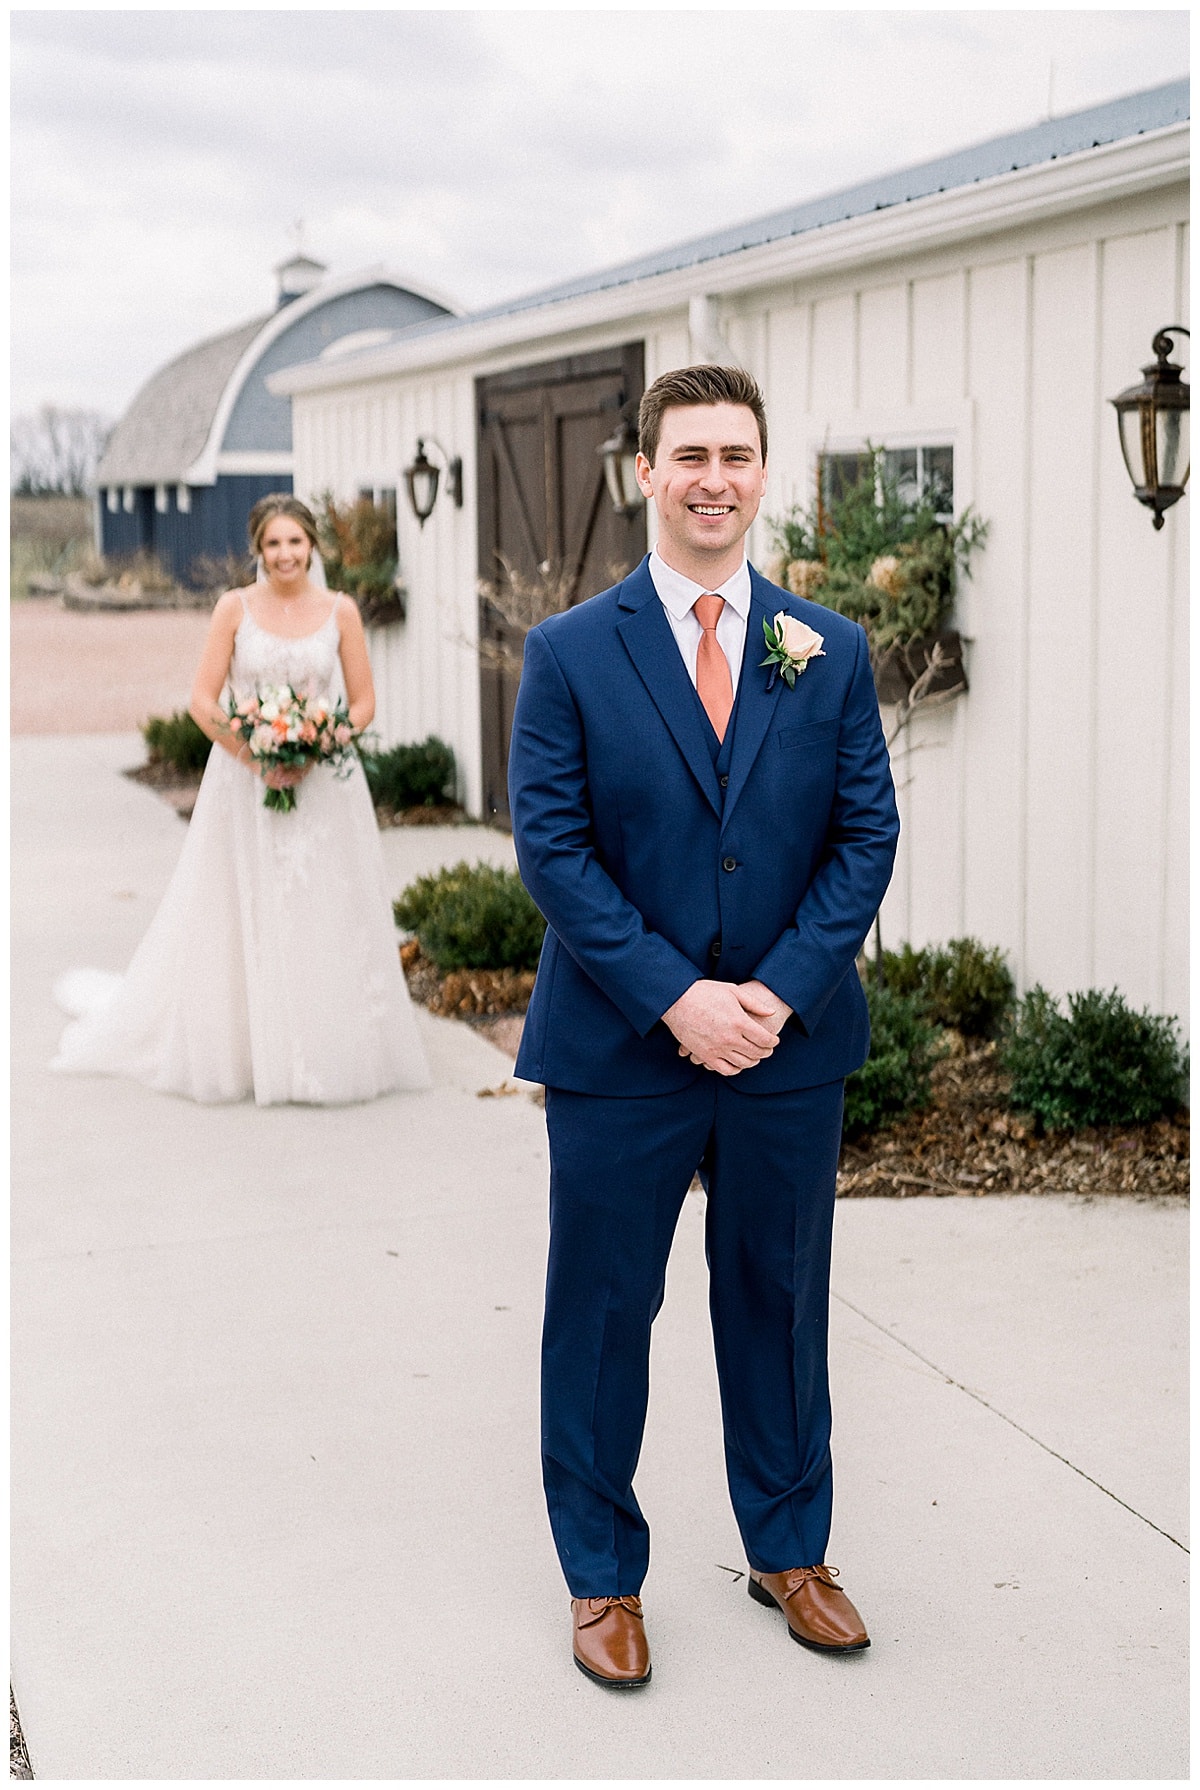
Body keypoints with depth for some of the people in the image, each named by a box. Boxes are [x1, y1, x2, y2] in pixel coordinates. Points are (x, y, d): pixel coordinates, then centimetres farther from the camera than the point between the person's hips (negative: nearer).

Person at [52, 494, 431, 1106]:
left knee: (325, 916, 3)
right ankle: (241, 1049, 16)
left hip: (324, 783, 1)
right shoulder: (235, 608, -1)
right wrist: (257, 759, -16)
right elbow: (203, 700, -4)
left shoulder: (340, 611, 2)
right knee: (243, 920, 3)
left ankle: (328, 1051, 15)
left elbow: (363, 701, 4)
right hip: (244, 779, -1)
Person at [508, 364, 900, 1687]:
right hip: (620, 1047, -2)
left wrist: (779, 991, -12)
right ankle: (601, 1576, 27)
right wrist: (675, 996, -16)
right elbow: (548, 845, -8)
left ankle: (789, 1551, 35)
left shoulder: (831, 651, 3)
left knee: (781, 1302, 15)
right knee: (601, 1314, 8)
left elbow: (868, 833, 0)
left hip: (792, 1045, 2)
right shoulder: (569, 652, -4)